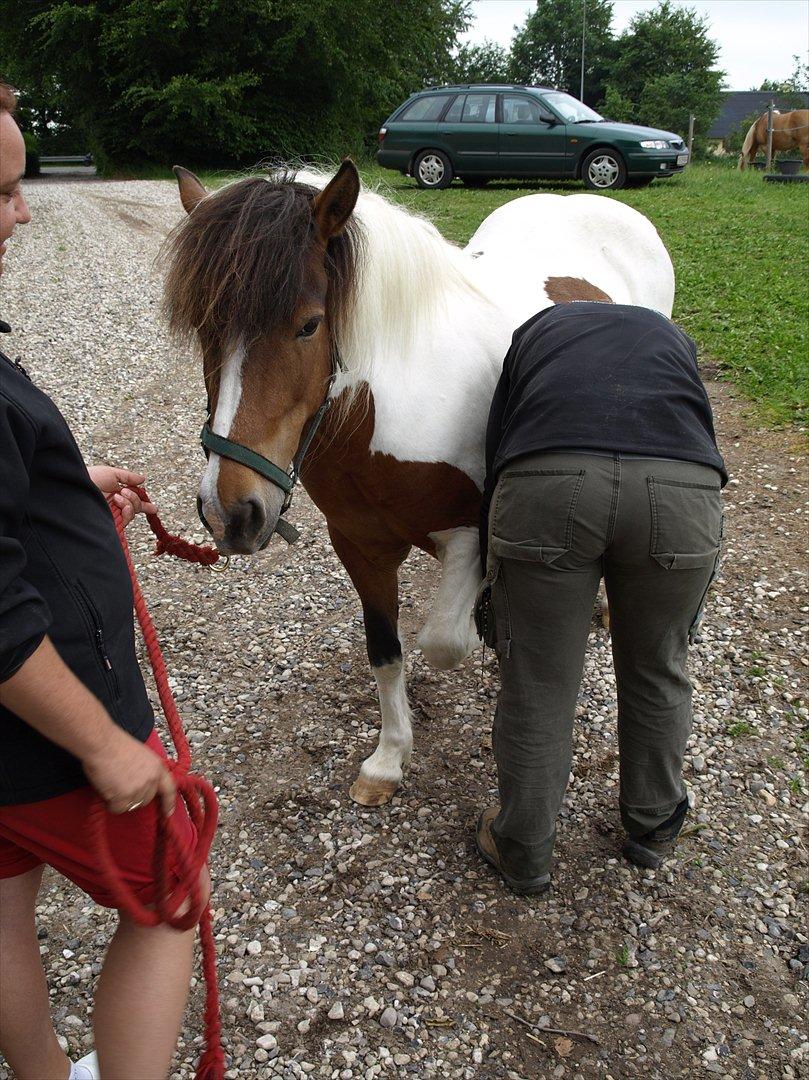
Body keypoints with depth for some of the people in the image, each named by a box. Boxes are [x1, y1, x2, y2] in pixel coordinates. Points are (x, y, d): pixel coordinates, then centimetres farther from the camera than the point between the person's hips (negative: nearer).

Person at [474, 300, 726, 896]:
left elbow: (495, 453, 30)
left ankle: (524, 853, 36)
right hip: (683, 490, 2)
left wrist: (493, 567, 40)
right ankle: (653, 828, 47)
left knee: (537, 686, 16)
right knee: (658, 673, 25)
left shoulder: (537, 329, 36)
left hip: (545, 486, -1)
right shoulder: (676, 338, 40)